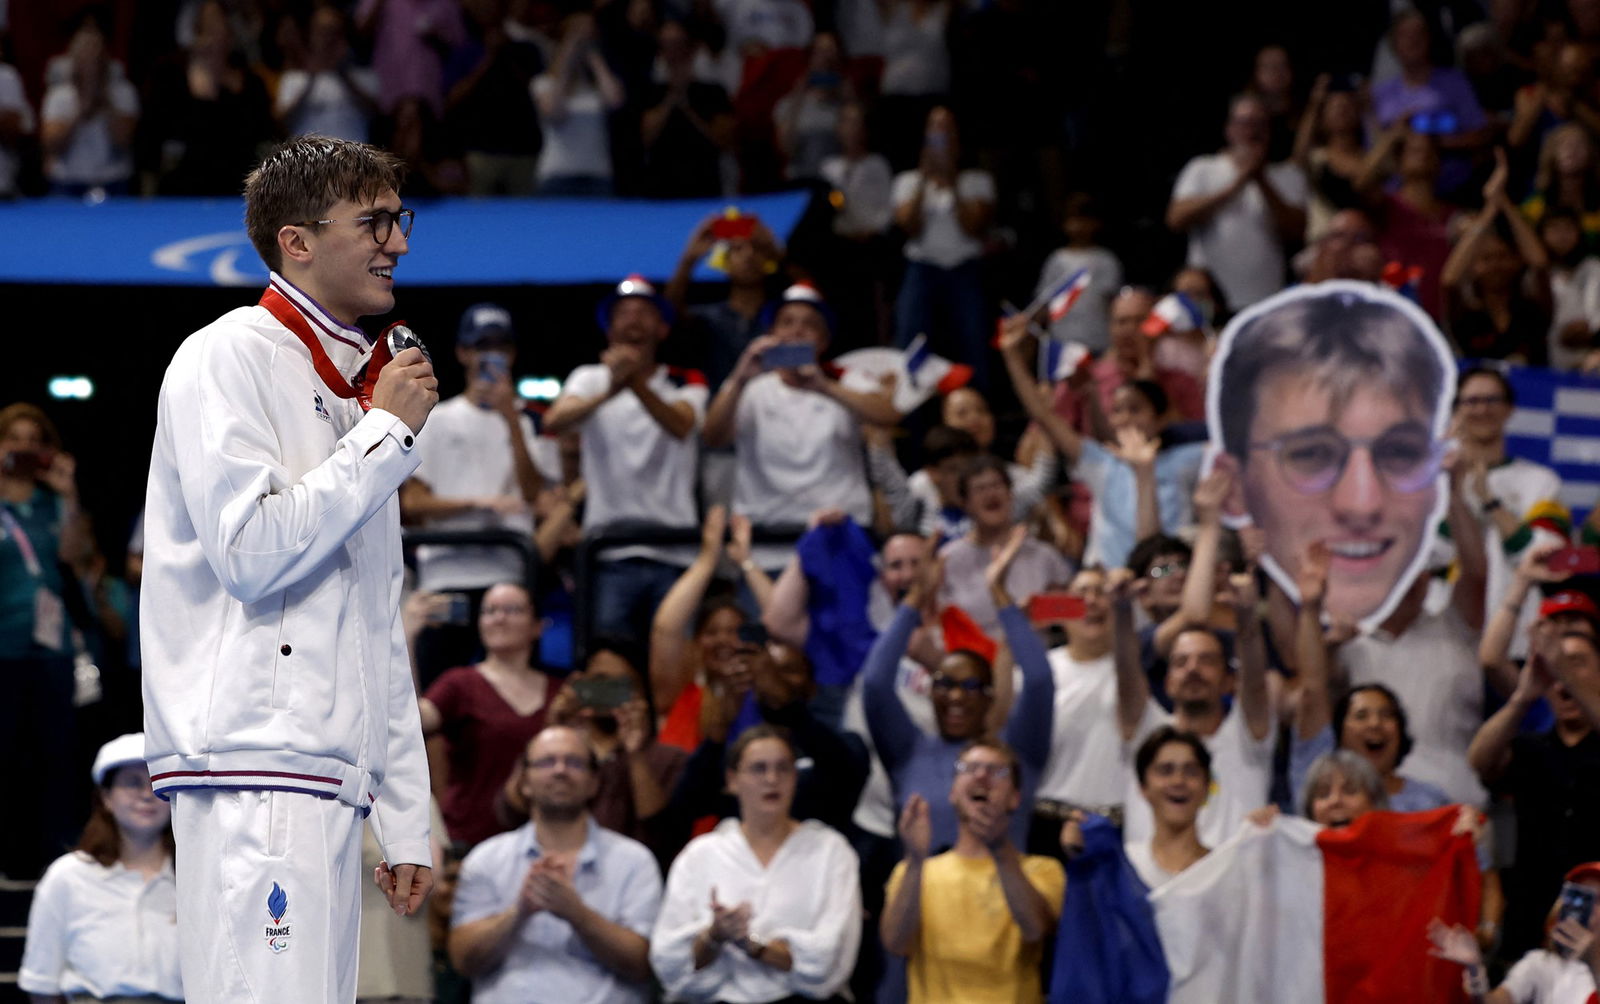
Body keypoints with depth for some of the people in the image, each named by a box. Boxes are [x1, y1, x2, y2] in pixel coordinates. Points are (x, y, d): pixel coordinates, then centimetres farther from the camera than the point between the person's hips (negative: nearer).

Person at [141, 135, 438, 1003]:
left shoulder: (356, 390, 24)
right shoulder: (229, 359, -3)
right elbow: (249, 549, -16)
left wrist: (406, 822, 20)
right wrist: (388, 433, -8)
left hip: (332, 766, 9)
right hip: (253, 760, -9)